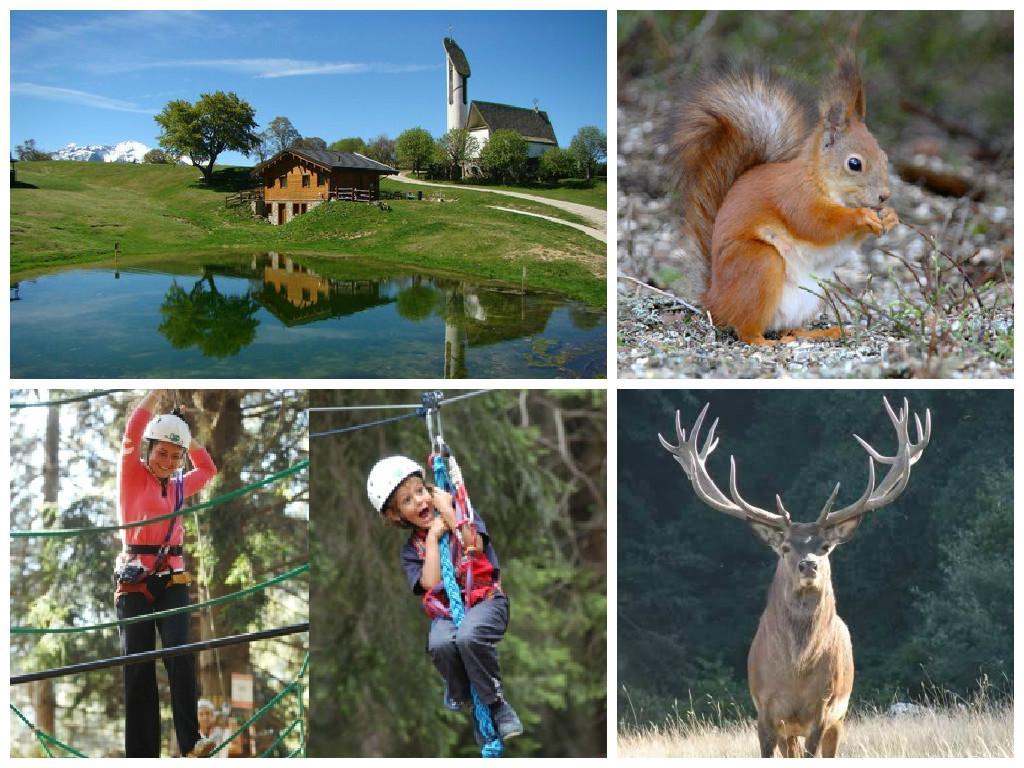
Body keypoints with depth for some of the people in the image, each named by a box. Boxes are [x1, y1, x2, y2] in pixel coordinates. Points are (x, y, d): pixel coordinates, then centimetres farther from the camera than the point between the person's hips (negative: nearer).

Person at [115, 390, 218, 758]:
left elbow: (207, 468, 33)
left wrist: (185, 434, 22)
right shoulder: (132, 477, 1)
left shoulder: (179, 486, 14)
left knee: (180, 655, -15)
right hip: (134, 579, -3)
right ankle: (141, 752, 1)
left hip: (172, 579, 3)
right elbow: (134, 428, -11)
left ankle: (191, 741, -17)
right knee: (137, 666, -2)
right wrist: (160, 390, -6)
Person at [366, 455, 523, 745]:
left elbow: (476, 546, -11)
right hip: (445, 611, 2)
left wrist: (447, 511, -6)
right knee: (440, 644, -34)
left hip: (484, 599, -2)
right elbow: (431, 583, -6)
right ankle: (462, 698, -6)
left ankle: (497, 704, -17)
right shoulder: (411, 550, 13)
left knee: (467, 636, -36)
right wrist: (433, 536, -3)